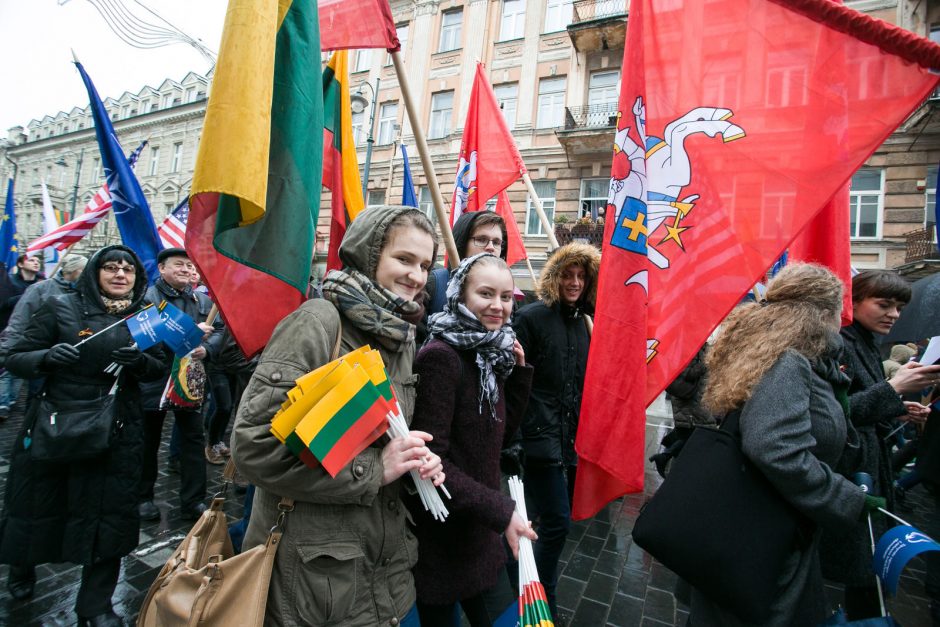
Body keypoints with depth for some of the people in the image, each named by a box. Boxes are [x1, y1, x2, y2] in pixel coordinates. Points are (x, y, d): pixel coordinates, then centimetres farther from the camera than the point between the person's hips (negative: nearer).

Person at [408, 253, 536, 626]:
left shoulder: (492, 355, 1)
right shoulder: (440, 356, -24)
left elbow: (503, 431, 7)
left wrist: (518, 369, -3)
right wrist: (500, 511, -23)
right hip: (441, 530, -7)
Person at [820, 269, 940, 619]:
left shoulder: (867, 345, 13)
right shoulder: (839, 345, -16)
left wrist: (897, 411, 7)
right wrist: (893, 389, -25)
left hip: (871, 469, 9)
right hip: (849, 475, -9)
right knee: (863, 568, -2)